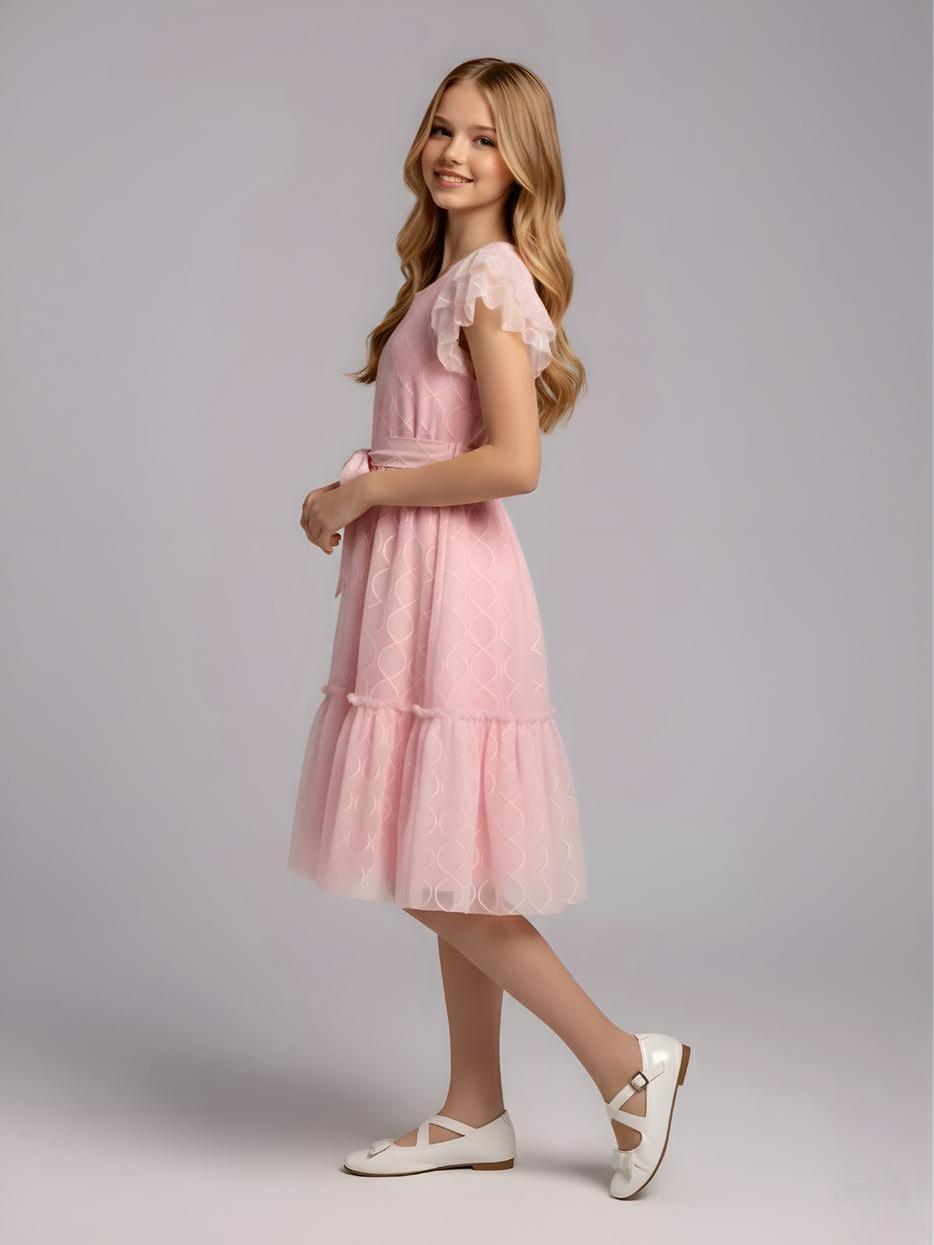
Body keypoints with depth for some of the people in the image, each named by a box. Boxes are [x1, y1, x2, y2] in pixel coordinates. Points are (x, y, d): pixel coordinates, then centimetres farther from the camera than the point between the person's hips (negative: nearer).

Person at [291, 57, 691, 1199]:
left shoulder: (489, 277, -12)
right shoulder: (452, 274, 16)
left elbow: (511, 462, -22)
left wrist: (362, 492, -13)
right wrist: (356, 501, 9)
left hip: (450, 587, -10)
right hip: (414, 587, 10)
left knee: (435, 873, -5)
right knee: (441, 873, 12)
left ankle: (625, 1062, 5)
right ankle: (475, 1114, 21)